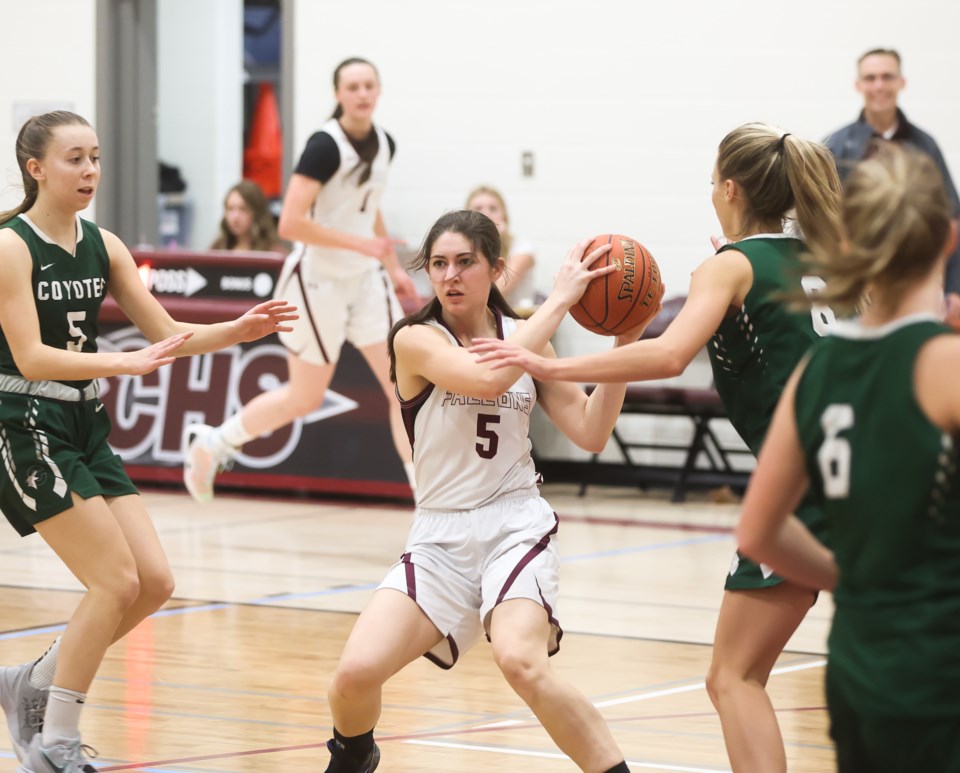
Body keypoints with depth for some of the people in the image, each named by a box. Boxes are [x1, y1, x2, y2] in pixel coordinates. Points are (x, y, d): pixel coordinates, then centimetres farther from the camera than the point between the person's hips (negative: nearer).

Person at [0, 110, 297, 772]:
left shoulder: (102, 245, 7)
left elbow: (167, 333, 8)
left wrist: (238, 332, -8)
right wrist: (123, 364, -32)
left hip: (84, 429, 8)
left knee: (155, 582, 1)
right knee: (118, 582, -13)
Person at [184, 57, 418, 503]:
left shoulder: (384, 145, 3)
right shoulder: (325, 146, -21)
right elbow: (290, 223, -27)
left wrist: (394, 268, 15)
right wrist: (361, 243, -28)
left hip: (365, 280, 7)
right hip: (318, 280, -7)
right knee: (305, 399, 5)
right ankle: (211, 443, 27)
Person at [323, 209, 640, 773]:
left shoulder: (526, 338, 8)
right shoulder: (416, 340, -4)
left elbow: (590, 432, 2)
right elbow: (487, 376, -23)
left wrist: (624, 342, -8)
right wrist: (560, 300, -18)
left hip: (518, 528, 0)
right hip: (441, 536, 0)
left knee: (521, 661, -29)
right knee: (357, 672, -13)